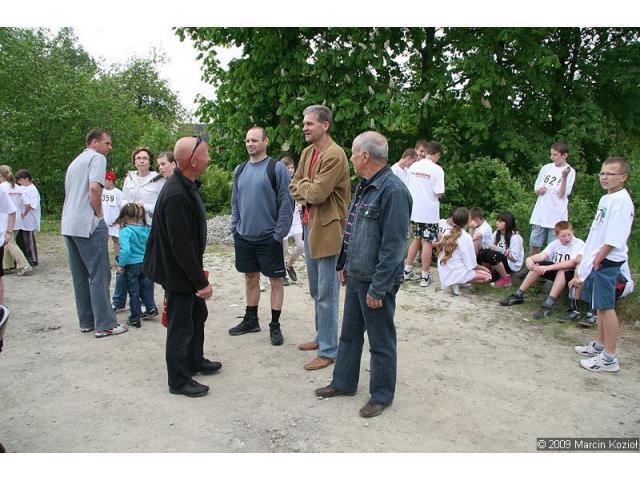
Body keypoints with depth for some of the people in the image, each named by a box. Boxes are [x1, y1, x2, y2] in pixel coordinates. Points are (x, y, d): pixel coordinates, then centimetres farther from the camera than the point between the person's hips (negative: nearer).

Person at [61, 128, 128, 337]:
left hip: (68, 224, 9)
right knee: (99, 275, -5)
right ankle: (104, 324, -2)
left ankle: (86, 321, 18)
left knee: (80, 276, 11)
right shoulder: (97, 158, -5)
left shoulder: (75, 162, 23)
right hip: (88, 224, -9)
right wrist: (99, 213, -8)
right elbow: (94, 188, -20)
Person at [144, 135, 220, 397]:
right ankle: (179, 380, 21)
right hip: (177, 273, -10)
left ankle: (195, 361, 42)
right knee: (181, 326, 4)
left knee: (197, 315, 23)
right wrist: (202, 282, -22)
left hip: (187, 269, 10)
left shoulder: (187, 186, 4)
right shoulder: (176, 195, -28)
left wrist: (199, 276, 17)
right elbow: (181, 245, -28)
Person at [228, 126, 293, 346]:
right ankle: (251, 320, 31)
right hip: (243, 237, 5)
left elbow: (286, 204, -11)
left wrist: (278, 234, -14)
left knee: (275, 280, 4)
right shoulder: (240, 170, 8)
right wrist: (235, 227, 8)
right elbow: (235, 202, 16)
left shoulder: (277, 168, -9)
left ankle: (275, 325, 16)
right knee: (251, 278, 16)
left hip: (268, 237, -5)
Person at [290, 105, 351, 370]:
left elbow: (317, 193, -22)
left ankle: (328, 350, 10)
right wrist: (305, 194, -5)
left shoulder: (334, 155, -17)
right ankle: (322, 336, 35)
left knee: (326, 294, -1)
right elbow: (294, 186, 15)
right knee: (316, 291, 19)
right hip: (309, 226, 9)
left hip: (327, 229, -9)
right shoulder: (307, 152, 11)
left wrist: (302, 185, -3)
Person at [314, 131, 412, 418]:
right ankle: (343, 383, 37)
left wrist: (378, 288, -22)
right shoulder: (365, 187, 10)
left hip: (375, 282, -9)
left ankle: (382, 395, 26)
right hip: (355, 277, 9)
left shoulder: (393, 190, -21)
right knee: (349, 334, 21)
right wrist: (343, 264, 20)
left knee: (381, 342, 8)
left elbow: (393, 246, -24)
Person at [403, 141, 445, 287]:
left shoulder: (413, 167, 3)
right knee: (427, 242, 3)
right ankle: (425, 277, 8)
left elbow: (407, 188, 8)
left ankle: (407, 270, 23)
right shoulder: (437, 169, -13)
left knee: (417, 239, 19)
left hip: (414, 211, 5)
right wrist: (438, 197, 5)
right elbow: (438, 193, -16)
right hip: (429, 212, -5)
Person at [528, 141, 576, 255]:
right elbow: (536, 188, 15)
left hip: (556, 215, -4)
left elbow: (562, 194, -10)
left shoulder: (570, 171, -4)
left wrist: (564, 177, -22)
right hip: (540, 213, 4)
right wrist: (540, 190, -8)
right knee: (534, 244, 10)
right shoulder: (546, 168, 9)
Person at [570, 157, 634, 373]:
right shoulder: (606, 198, 15)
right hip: (595, 260, 9)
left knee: (606, 307, -5)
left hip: (606, 262, -9)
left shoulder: (621, 200, -15)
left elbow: (614, 238, -21)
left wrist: (598, 259, -15)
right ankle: (599, 346, 31)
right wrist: (586, 261, 18)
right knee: (600, 306, 18)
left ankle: (609, 359, 1)